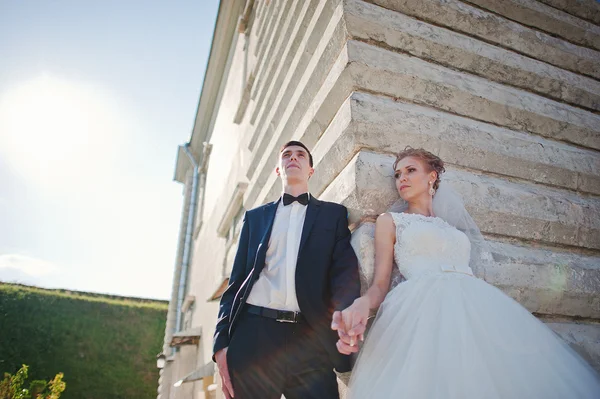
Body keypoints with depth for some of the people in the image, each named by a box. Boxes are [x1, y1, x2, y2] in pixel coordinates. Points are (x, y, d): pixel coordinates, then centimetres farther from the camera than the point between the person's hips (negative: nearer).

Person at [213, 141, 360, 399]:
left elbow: (345, 270, -1)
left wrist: (346, 312, -23)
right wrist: (221, 342, 2)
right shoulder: (255, 217, 17)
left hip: (311, 339, -1)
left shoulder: (334, 214, 13)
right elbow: (236, 280, 12)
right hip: (252, 335, 2)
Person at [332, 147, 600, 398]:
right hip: (423, 308, -4)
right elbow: (380, 283, 3)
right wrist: (362, 304, -18)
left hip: (476, 306, 4)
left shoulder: (454, 224, 26)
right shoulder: (390, 221, 14)